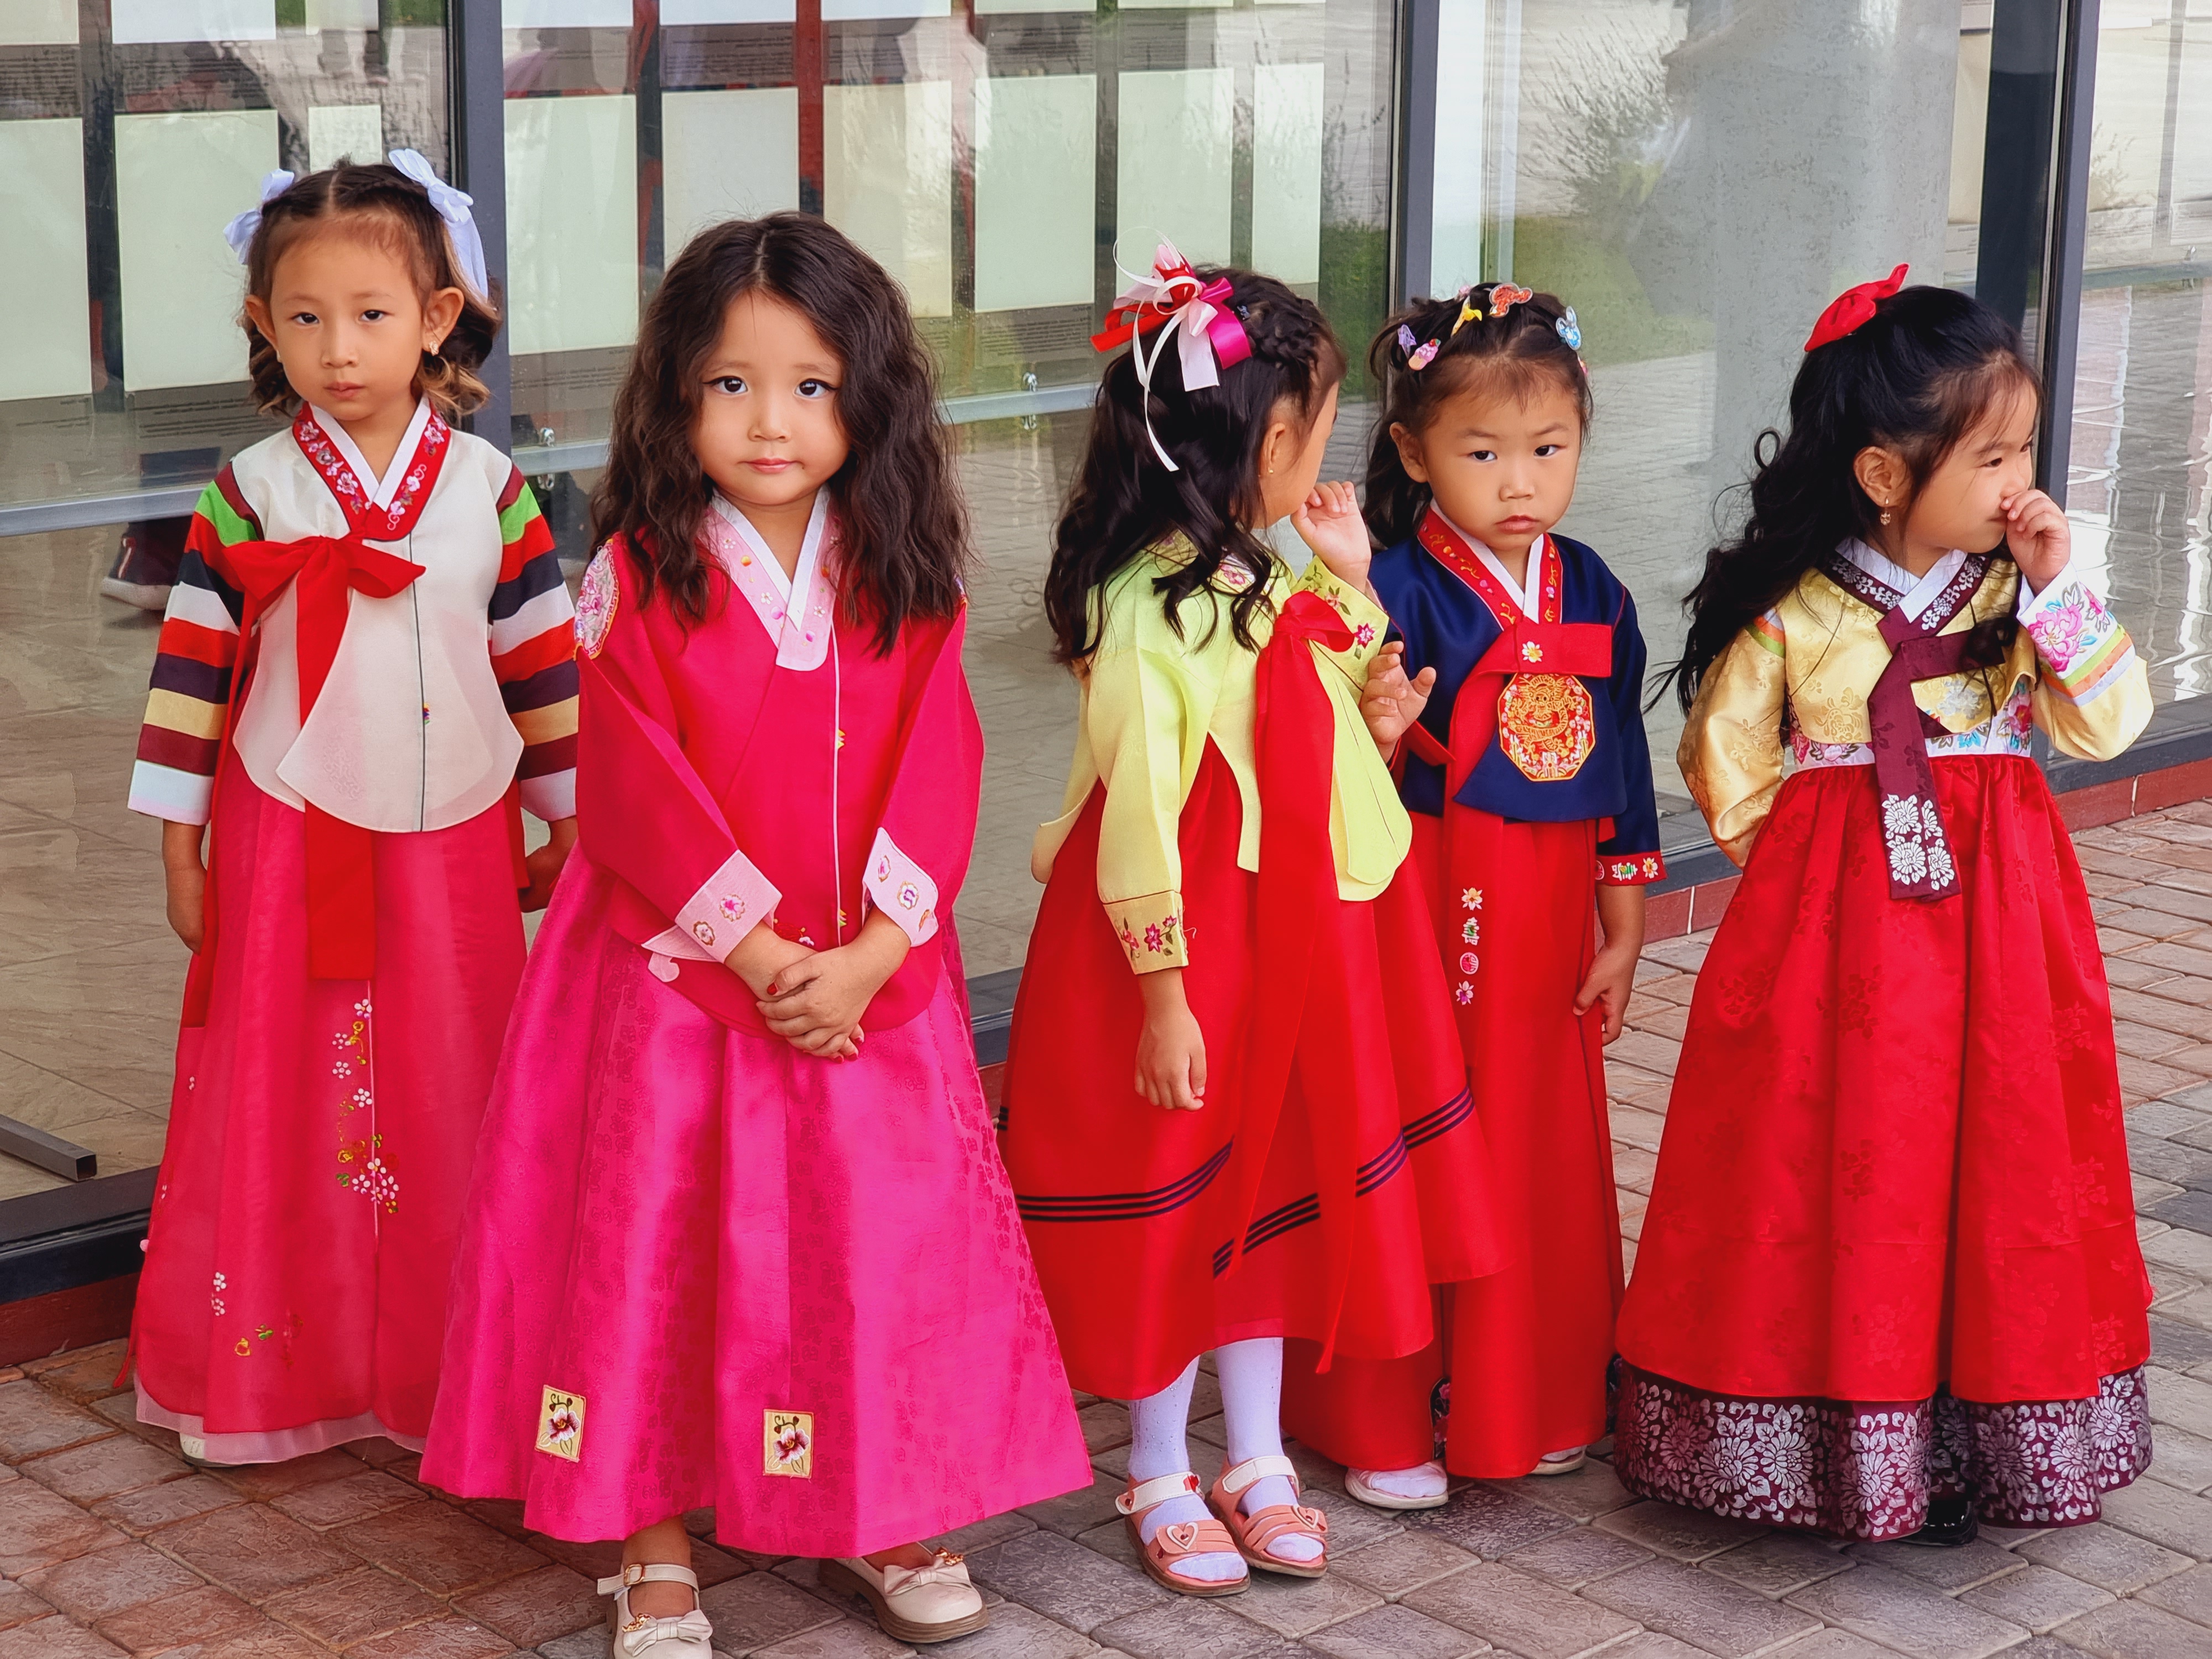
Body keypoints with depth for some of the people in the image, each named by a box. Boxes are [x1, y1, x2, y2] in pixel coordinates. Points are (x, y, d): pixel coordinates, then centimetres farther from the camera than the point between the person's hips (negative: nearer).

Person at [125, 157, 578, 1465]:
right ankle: (275, 1374, 19)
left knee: (454, 1105, 7)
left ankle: (449, 1372, 21)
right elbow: (192, 669, 0)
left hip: (455, 851, 1)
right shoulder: (249, 497, -4)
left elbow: (547, 665, 5)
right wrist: (179, 850, 0)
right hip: (286, 844, -1)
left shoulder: (490, 490, -1)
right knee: (284, 1106, 5)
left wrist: (567, 835, 8)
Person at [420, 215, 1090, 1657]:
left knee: (885, 1240, 9)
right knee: (658, 1249, 3)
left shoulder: (908, 578, -1)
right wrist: (759, 951, -16)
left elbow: (938, 780, -5)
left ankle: (887, 1519, 27)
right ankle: (653, 1544, 18)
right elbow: (638, 793, -11)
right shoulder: (639, 575, -8)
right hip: (676, 981, -2)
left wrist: (862, 957, -16)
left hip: (873, 986, 2)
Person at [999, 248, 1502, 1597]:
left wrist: (1352, 582, 6)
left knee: (1276, 1188, 16)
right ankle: (1161, 1482, 23)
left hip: (1295, 933, 8)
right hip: (1189, 944, -8)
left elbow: (1350, 735, 16)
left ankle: (1257, 1462, 30)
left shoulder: (1272, 574, 6)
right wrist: (1162, 994, -19)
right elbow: (1138, 817, -20)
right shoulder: (1145, 608, -20)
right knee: (1177, 1206, 6)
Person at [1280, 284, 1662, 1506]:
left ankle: (1529, 1403, 29)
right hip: (1424, 907, -5)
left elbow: (1622, 768, 11)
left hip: (1550, 920, 5)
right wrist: (1372, 734, -37)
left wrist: (1622, 933, 11)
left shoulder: (1593, 595, 5)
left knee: (1547, 1155, 13)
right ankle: (1384, 1425, 15)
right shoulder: (1396, 590, -13)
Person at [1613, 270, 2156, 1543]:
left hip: (1999, 912, 3)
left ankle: (1976, 1428, 17)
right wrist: (1820, 858, 5)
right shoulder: (1791, 610, -8)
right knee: (1839, 1166, 0)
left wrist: (2059, 590, -15)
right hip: (1830, 917, -2)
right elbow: (1728, 764, 3)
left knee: (1992, 1158, 5)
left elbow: (2109, 726, -7)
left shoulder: (2022, 588, 0)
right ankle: (1839, 1434, 13)